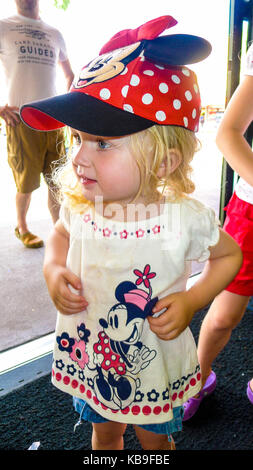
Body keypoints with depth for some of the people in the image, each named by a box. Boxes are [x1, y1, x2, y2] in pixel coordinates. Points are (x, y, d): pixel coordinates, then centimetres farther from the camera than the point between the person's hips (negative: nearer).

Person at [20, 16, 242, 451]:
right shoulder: (79, 206, -17)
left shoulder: (186, 219, -26)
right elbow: (60, 234, 7)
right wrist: (53, 270, -13)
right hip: (87, 359, 3)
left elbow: (229, 255, -6)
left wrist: (190, 301, -19)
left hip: (156, 365, -2)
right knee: (104, 434, 29)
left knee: (155, 439, 27)